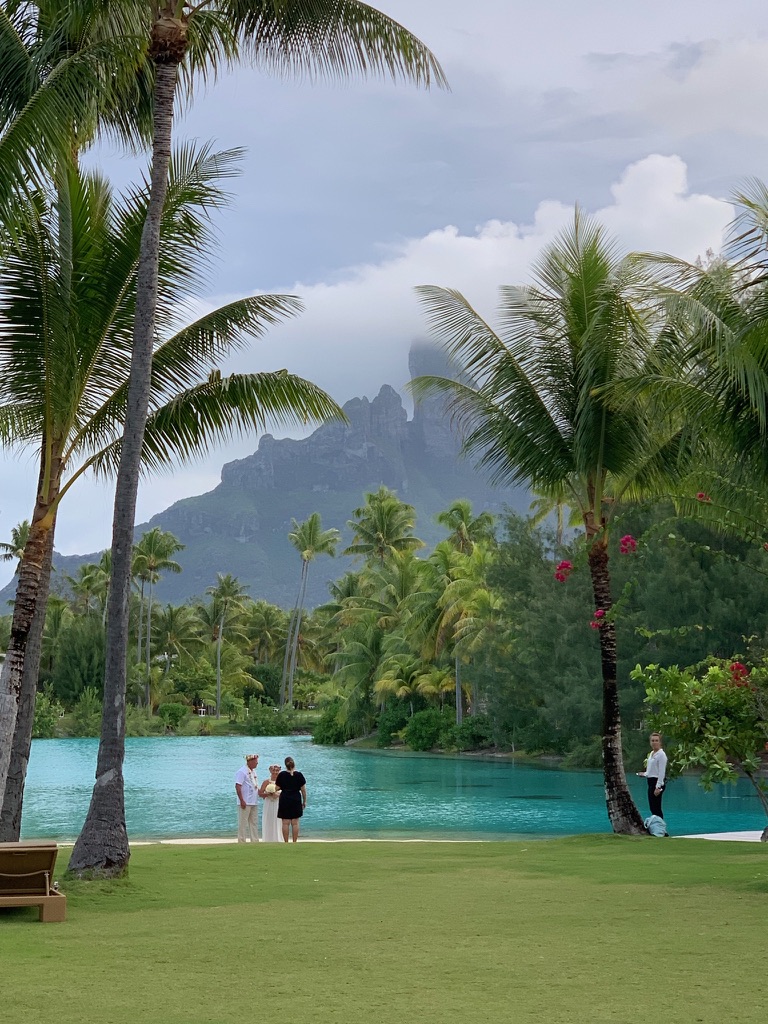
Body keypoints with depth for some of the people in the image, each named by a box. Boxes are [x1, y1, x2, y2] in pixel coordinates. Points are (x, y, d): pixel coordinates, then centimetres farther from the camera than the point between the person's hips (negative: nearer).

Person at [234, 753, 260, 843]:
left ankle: (255, 841, 15)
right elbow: (238, 786, -17)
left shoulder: (253, 771, 15)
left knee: (254, 823, 11)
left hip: (254, 803, 9)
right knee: (243, 824, -3)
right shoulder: (242, 771, -12)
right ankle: (242, 842, 1)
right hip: (245, 803, -9)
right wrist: (242, 801, -21)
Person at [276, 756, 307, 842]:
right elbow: (303, 790, -1)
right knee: (295, 823, 3)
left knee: (285, 823, 1)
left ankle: (286, 843, 0)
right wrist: (304, 801, 8)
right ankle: (294, 843, 4)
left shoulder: (281, 775, -3)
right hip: (296, 800, 0)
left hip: (284, 800, 0)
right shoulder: (299, 775, -3)